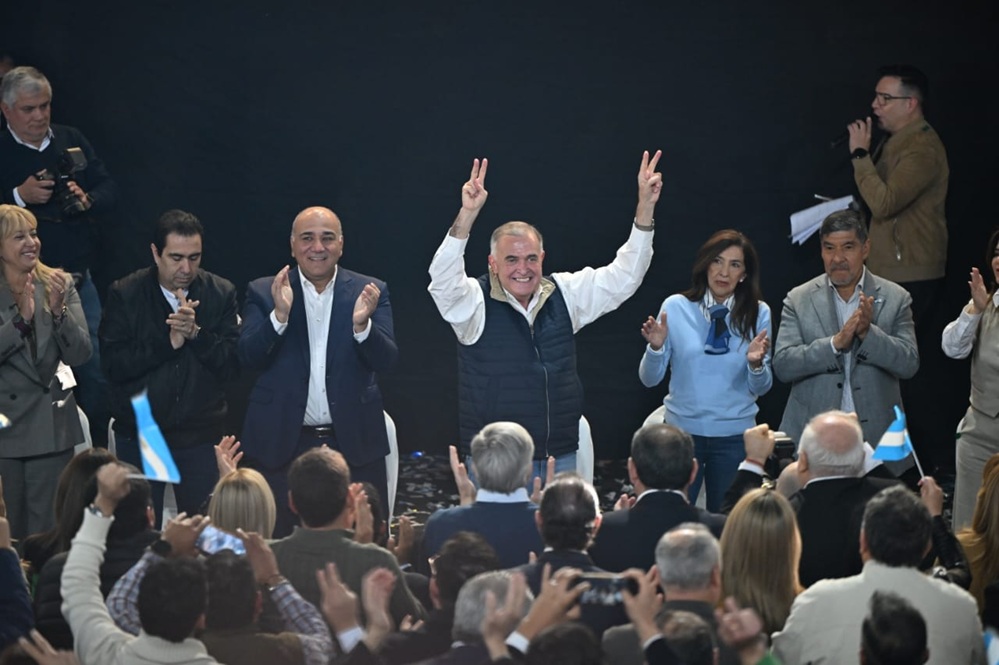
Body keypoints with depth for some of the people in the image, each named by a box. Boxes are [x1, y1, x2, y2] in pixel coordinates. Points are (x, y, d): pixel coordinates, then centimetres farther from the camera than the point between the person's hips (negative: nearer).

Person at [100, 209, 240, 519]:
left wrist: (196, 333, -21)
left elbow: (232, 364, -5)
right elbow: (113, 365, -10)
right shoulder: (124, 295, -2)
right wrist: (168, 343, -19)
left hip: (201, 435, 1)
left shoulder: (221, 293, 1)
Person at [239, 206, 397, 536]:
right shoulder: (263, 293, 3)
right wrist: (280, 315, -24)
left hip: (354, 443, 0)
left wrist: (362, 324, -24)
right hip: (284, 443, 0)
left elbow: (386, 360, -4)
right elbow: (249, 357, -7)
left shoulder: (370, 292, 4)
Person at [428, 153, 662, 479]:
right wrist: (467, 215, -39)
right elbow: (444, 282, -26)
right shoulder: (477, 303, -7)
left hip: (560, 456, 4)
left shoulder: (564, 294, 6)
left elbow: (621, 278, 7)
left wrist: (645, 210, -5)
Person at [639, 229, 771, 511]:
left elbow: (761, 388, 0)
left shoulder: (757, 313, -1)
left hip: (735, 435, 1)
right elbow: (649, 379, -3)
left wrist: (756, 364, -20)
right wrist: (656, 348, -21)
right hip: (683, 428, 0)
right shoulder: (676, 307, -3)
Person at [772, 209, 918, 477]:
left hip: (874, 439, 0)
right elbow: (782, 365, -5)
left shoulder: (895, 299, 6)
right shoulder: (799, 300, 5)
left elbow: (909, 363, -2)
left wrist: (868, 333, -17)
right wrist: (836, 342, -17)